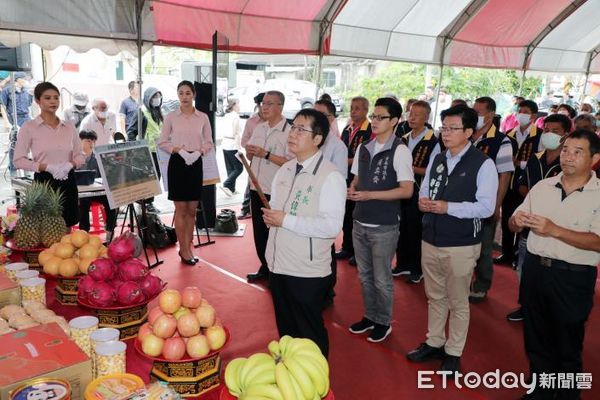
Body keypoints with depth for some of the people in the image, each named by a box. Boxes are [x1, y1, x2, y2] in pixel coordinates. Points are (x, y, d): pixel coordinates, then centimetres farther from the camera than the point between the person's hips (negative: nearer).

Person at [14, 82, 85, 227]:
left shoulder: (69, 127, 8)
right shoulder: (29, 127, -3)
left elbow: (80, 155, 10)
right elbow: (19, 160, -6)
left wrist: (70, 165, -13)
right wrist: (48, 167, -18)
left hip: (68, 181, 4)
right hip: (44, 182, -3)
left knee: (67, 229, 9)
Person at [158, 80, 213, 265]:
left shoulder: (203, 117, 4)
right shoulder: (171, 117, 0)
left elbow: (209, 142, 8)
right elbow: (162, 142, 3)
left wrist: (200, 151, -11)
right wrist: (176, 149, -15)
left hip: (196, 163, 2)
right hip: (177, 163, -2)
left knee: (192, 210, 8)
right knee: (181, 209, 1)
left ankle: (187, 247, 20)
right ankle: (183, 249, 12)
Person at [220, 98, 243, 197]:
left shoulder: (226, 116, 12)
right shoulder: (235, 117, -13)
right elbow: (237, 134, -16)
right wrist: (239, 148, -15)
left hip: (225, 144, 8)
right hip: (233, 145, -8)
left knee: (230, 168, 13)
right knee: (239, 168, 0)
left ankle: (231, 189, 17)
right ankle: (226, 185, -11)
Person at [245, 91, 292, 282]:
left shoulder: (288, 132, -13)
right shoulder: (258, 128, 9)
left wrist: (266, 154, -22)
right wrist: (249, 151, -6)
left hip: (275, 192, -7)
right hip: (256, 188, 7)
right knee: (258, 231, 16)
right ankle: (265, 268, 32)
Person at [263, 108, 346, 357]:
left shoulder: (330, 176, -16)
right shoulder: (285, 170, 9)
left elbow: (333, 225, -24)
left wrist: (286, 220, -22)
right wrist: (269, 217, -4)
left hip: (307, 273, -7)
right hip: (278, 265, 8)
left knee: (310, 336, 9)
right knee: (285, 330, 23)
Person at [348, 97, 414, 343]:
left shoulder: (400, 151, -12)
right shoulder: (363, 148, 7)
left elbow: (406, 190, -16)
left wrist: (371, 195, -21)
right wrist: (352, 190, -6)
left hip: (384, 226, -6)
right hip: (360, 222, 6)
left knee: (381, 278, 6)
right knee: (364, 275, 17)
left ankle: (383, 322, 25)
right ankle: (369, 316, 35)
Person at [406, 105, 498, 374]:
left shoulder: (483, 164, -12)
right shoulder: (436, 160, 8)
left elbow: (486, 207, -17)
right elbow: (424, 191, 15)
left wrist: (448, 207, -24)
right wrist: (422, 201, -8)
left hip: (461, 246, -5)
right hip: (430, 241, 6)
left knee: (457, 302, 11)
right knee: (434, 297, 19)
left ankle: (453, 353, 27)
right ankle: (433, 343, 37)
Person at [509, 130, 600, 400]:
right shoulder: (542, 186, 6)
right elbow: (514, 225, 10)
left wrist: (554, 230, -27)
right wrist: (517, 221, -13)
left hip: (573, 278, -4)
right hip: (535, 270, 5)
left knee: (567, 348, 11)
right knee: (536, 340, 18)